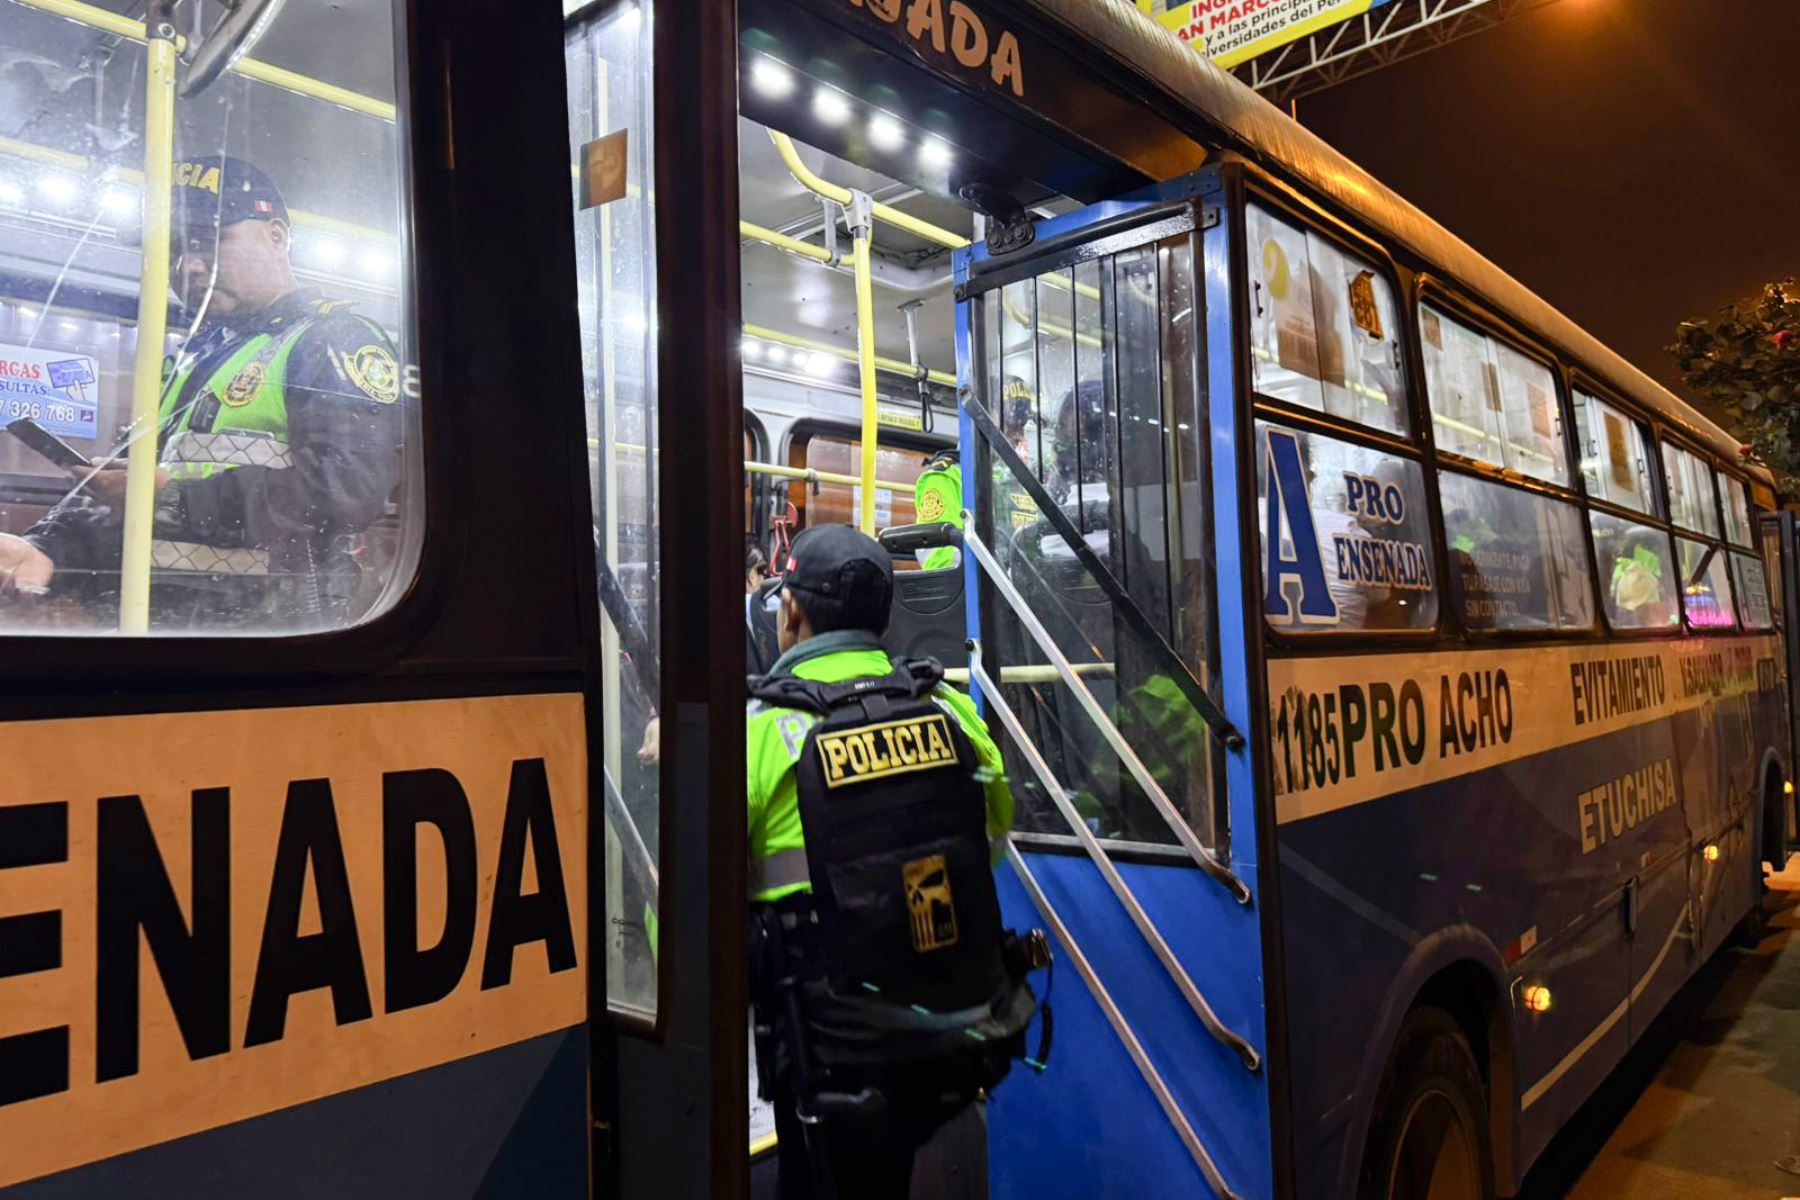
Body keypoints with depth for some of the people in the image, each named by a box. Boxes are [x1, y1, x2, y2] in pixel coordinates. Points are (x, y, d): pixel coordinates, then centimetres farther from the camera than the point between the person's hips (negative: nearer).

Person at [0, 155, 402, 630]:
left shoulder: (336, 341, -3)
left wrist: (183, 496, -17)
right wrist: (49, 549, 2)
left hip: (281, 618, -6)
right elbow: (119, 486, 21)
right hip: (163, 619, 6)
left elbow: (351, 486, -19)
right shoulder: (194, 360, 23)